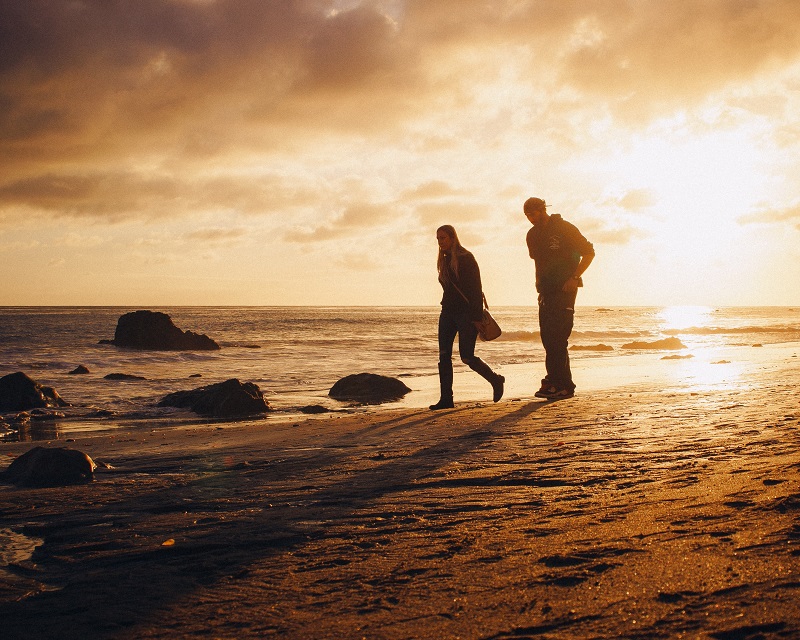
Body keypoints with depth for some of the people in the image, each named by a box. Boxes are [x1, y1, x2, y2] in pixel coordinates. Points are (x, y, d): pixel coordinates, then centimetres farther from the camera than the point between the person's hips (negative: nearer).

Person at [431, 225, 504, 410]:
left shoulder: (465, 258, -9)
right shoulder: (445, 261, 14)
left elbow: (476, 288, -14)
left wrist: (476, 316, -19)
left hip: (466, 313, -7)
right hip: (448, 312, 8)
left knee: (467, 357, -7)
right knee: (444, 355, -2)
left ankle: (496, 381, 16)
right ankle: (446, 398, -2)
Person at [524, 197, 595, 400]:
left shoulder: (564, 229, -8)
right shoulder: (533, 235, 12)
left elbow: (589, 252, -6)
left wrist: (574, 278, -14)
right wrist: (539, 282, 13)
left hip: (565, 290, -7)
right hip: (546, 292, 7)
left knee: (557, 337, -14)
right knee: (547, 337, 3)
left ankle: (563, 385, -13)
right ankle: (556, 382, 7)